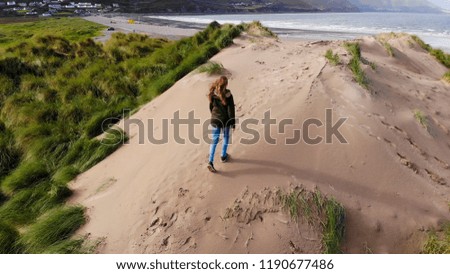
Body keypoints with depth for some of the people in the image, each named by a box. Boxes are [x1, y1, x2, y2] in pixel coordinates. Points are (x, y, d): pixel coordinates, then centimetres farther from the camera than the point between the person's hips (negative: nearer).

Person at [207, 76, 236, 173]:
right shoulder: (228, 95, -17)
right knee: (226, 137, 21)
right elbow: (231, 110, -15)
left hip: (215, 120, 3)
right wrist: (233, 123, -6)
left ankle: (210, 162, -2)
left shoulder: (212, 94, -4)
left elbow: (211, 107, 7)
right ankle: (223, 156, 35)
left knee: (214, 140, 7)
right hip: (225, 120, -3)